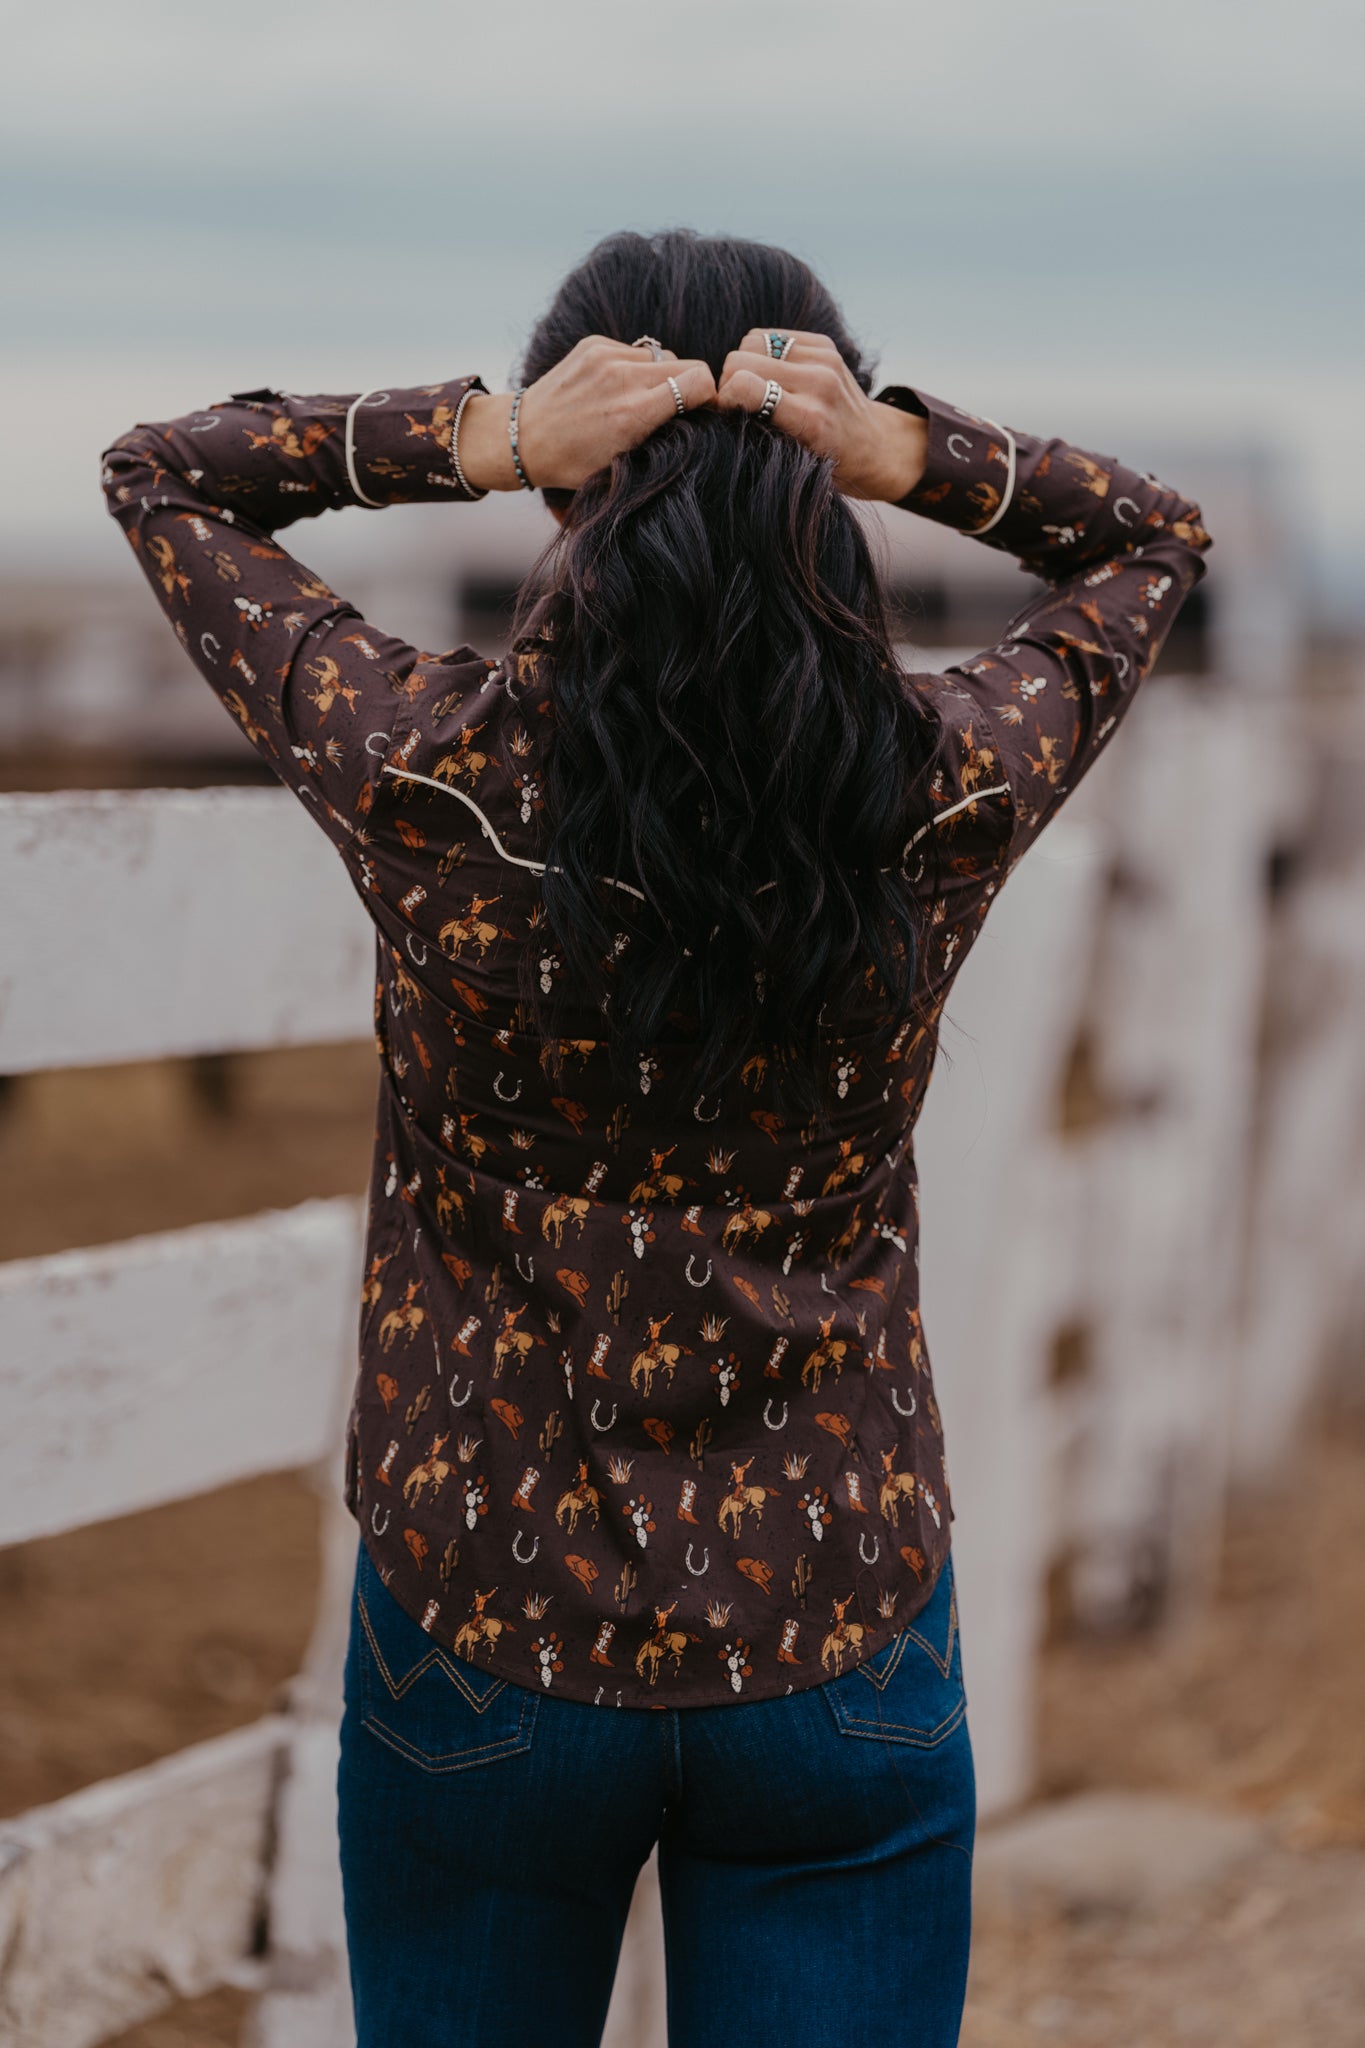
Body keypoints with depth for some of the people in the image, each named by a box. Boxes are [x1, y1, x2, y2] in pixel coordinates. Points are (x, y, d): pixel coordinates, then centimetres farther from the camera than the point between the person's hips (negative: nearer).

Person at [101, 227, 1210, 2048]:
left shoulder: (432, 777, -15)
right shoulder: (946, 793, -12)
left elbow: (153, 474, 2)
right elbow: (1158, 539, 9)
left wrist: (477, 439, -12)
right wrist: (914, 453, -8)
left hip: (481, 1633, 0)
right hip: (845, 1645, 1)